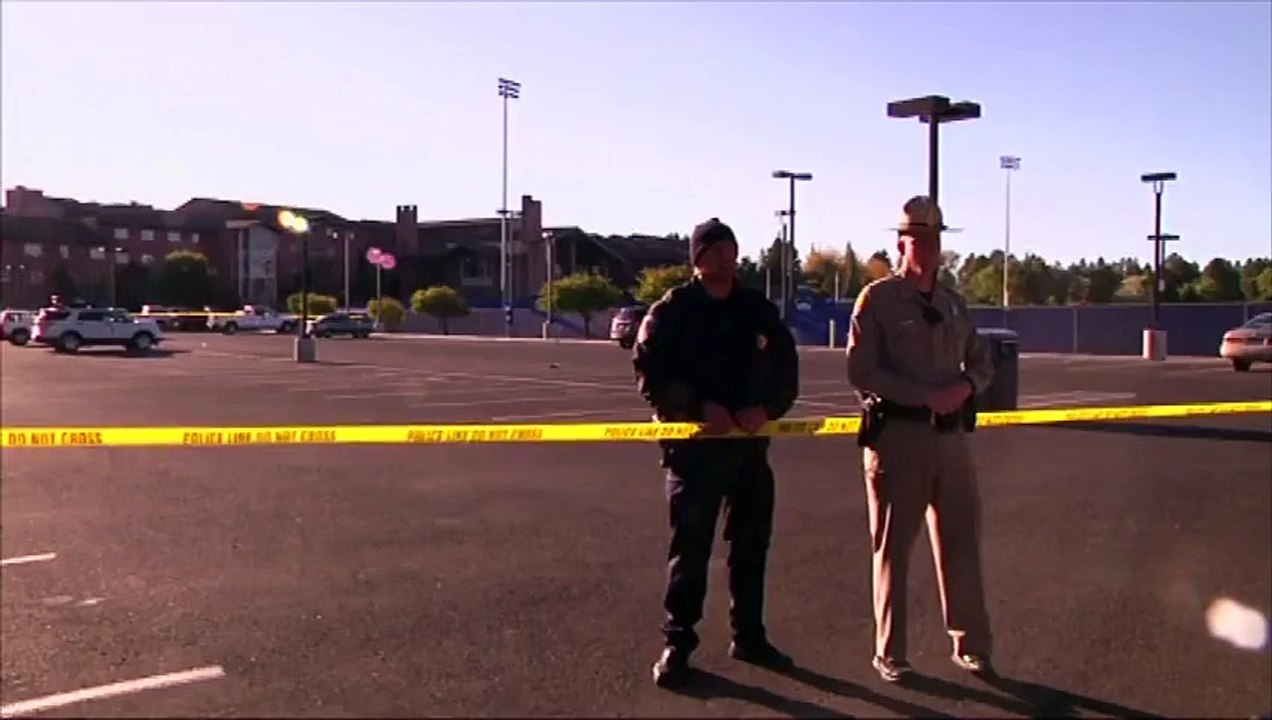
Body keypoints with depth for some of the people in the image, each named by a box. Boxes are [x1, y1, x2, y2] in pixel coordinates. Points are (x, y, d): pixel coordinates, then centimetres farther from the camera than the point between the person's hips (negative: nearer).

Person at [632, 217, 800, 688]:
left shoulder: (759, 310, 8)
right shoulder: (671, 311, -4)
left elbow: (786, 372, 8)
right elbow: (650, 375, -10)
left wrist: (765, 409, -11)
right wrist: (700, 407, -20)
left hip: (750, 442, 5)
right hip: (693, 442, -4)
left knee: (752, 544, 13)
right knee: (690, 546, -1)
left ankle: (749, 637, 28)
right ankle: (677, 643, 12)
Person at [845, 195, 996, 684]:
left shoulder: (953, 304, 14)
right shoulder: (877, 299, -4)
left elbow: (982, 363, 18)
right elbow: (861, 372, -12)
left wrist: (966, 386, -5)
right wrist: (924, 396, -18)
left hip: (951, 434, 6)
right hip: (898, 433, -6)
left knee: (960, 543, 12)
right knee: (893, 548, 4)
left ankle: (970, 644, 26)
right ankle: (889, 653, 16)